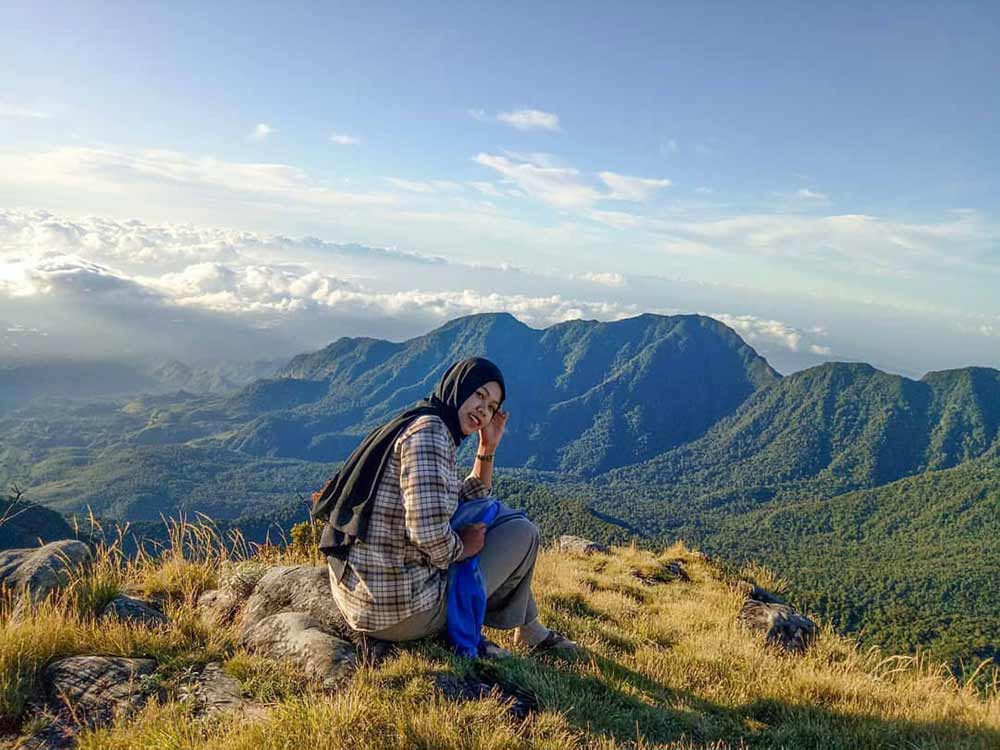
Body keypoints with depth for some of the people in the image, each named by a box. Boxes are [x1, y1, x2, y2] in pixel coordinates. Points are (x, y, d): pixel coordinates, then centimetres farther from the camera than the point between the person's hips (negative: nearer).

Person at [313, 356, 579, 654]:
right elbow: (428, 532, -29)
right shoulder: (430, 430, -17)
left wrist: (488, 448, 14)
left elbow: (466, 503, 24)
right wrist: (460, 548, -9)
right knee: (523, 531, 3)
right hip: (401, 611, -10)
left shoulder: (424, 428, 13)